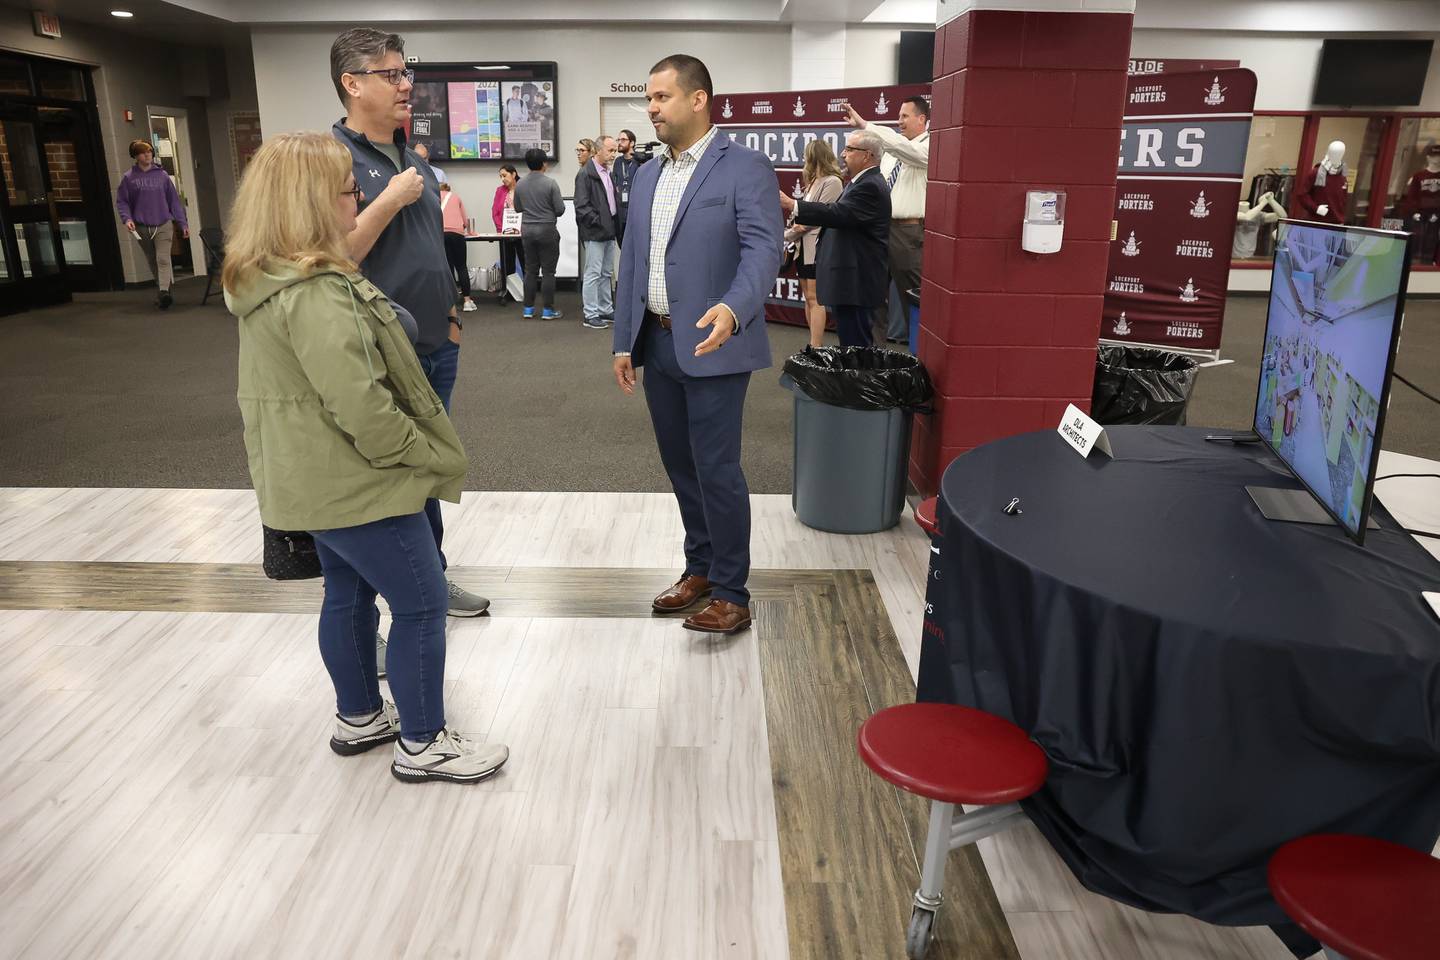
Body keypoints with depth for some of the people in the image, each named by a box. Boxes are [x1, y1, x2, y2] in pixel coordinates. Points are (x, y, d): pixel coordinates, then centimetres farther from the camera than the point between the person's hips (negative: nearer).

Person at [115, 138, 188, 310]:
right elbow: (121, 201, 4)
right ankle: (162, 289, 24)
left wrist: (183, 223, 4)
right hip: (142, 228, 2)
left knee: (163, 259, -15)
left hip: (164, 225, -1)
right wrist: (127, 218, -13)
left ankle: (164, 291, -26)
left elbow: (173, 199, 6)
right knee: (152, 262, 12)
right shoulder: (129, 178, 1)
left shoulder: (162, 174, 3)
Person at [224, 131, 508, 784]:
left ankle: (359, 718, 38)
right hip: (356, 480, -10)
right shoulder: (315, 294, -26)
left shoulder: (265, 280, 7)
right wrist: (428, 455, -16)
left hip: (314, 477, 10)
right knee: (420, 605, 2)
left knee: (348, 593, 22)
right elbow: (361, 406, -29)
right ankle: (423, 745, 16)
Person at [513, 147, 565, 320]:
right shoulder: (550, 184, -12)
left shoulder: (520, 185, 1)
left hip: (527, 230, 4)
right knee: (548, 271, 1)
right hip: (547, 229, -4)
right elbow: (560, 210, -9)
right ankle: (547, 309, 3)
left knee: (531, 270, 11)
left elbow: (518, 208, 13)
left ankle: (529, 308, 14)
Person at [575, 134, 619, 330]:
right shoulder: (585, 174, -11)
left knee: (607, 274, 14)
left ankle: (606, 310, 23)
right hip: (594, 233, -8)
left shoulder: (608, 172, 14)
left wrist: (613, 224, 8)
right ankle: (590, 315, 2)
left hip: (609, 232, 8)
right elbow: (581, 207, -16)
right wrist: (599, 222, -16)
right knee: (593, 274, -3)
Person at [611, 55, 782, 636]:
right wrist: (624, 342, 12)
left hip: (714, 344, -7)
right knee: (680, 466, 14)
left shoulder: (745, 167, -6)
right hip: (659, 344, 7)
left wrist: (733, 308, -37)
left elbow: (763, 247, -18)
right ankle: (700, 567, 31)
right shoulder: (646, 176, 15)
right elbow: (632, 261, 16)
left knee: (716, 470, -4)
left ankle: (731, 593, 9)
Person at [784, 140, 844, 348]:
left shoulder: (832, 182, -10)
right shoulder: (813, 182, 17)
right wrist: (795, 228, -5)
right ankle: (818, 344, 16)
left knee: (814, 298, -9)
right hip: (804, 245, 9)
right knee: (809, 297, 10)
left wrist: (789, 233, -10)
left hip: (818, 246, -9)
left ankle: (816, 347, -8)